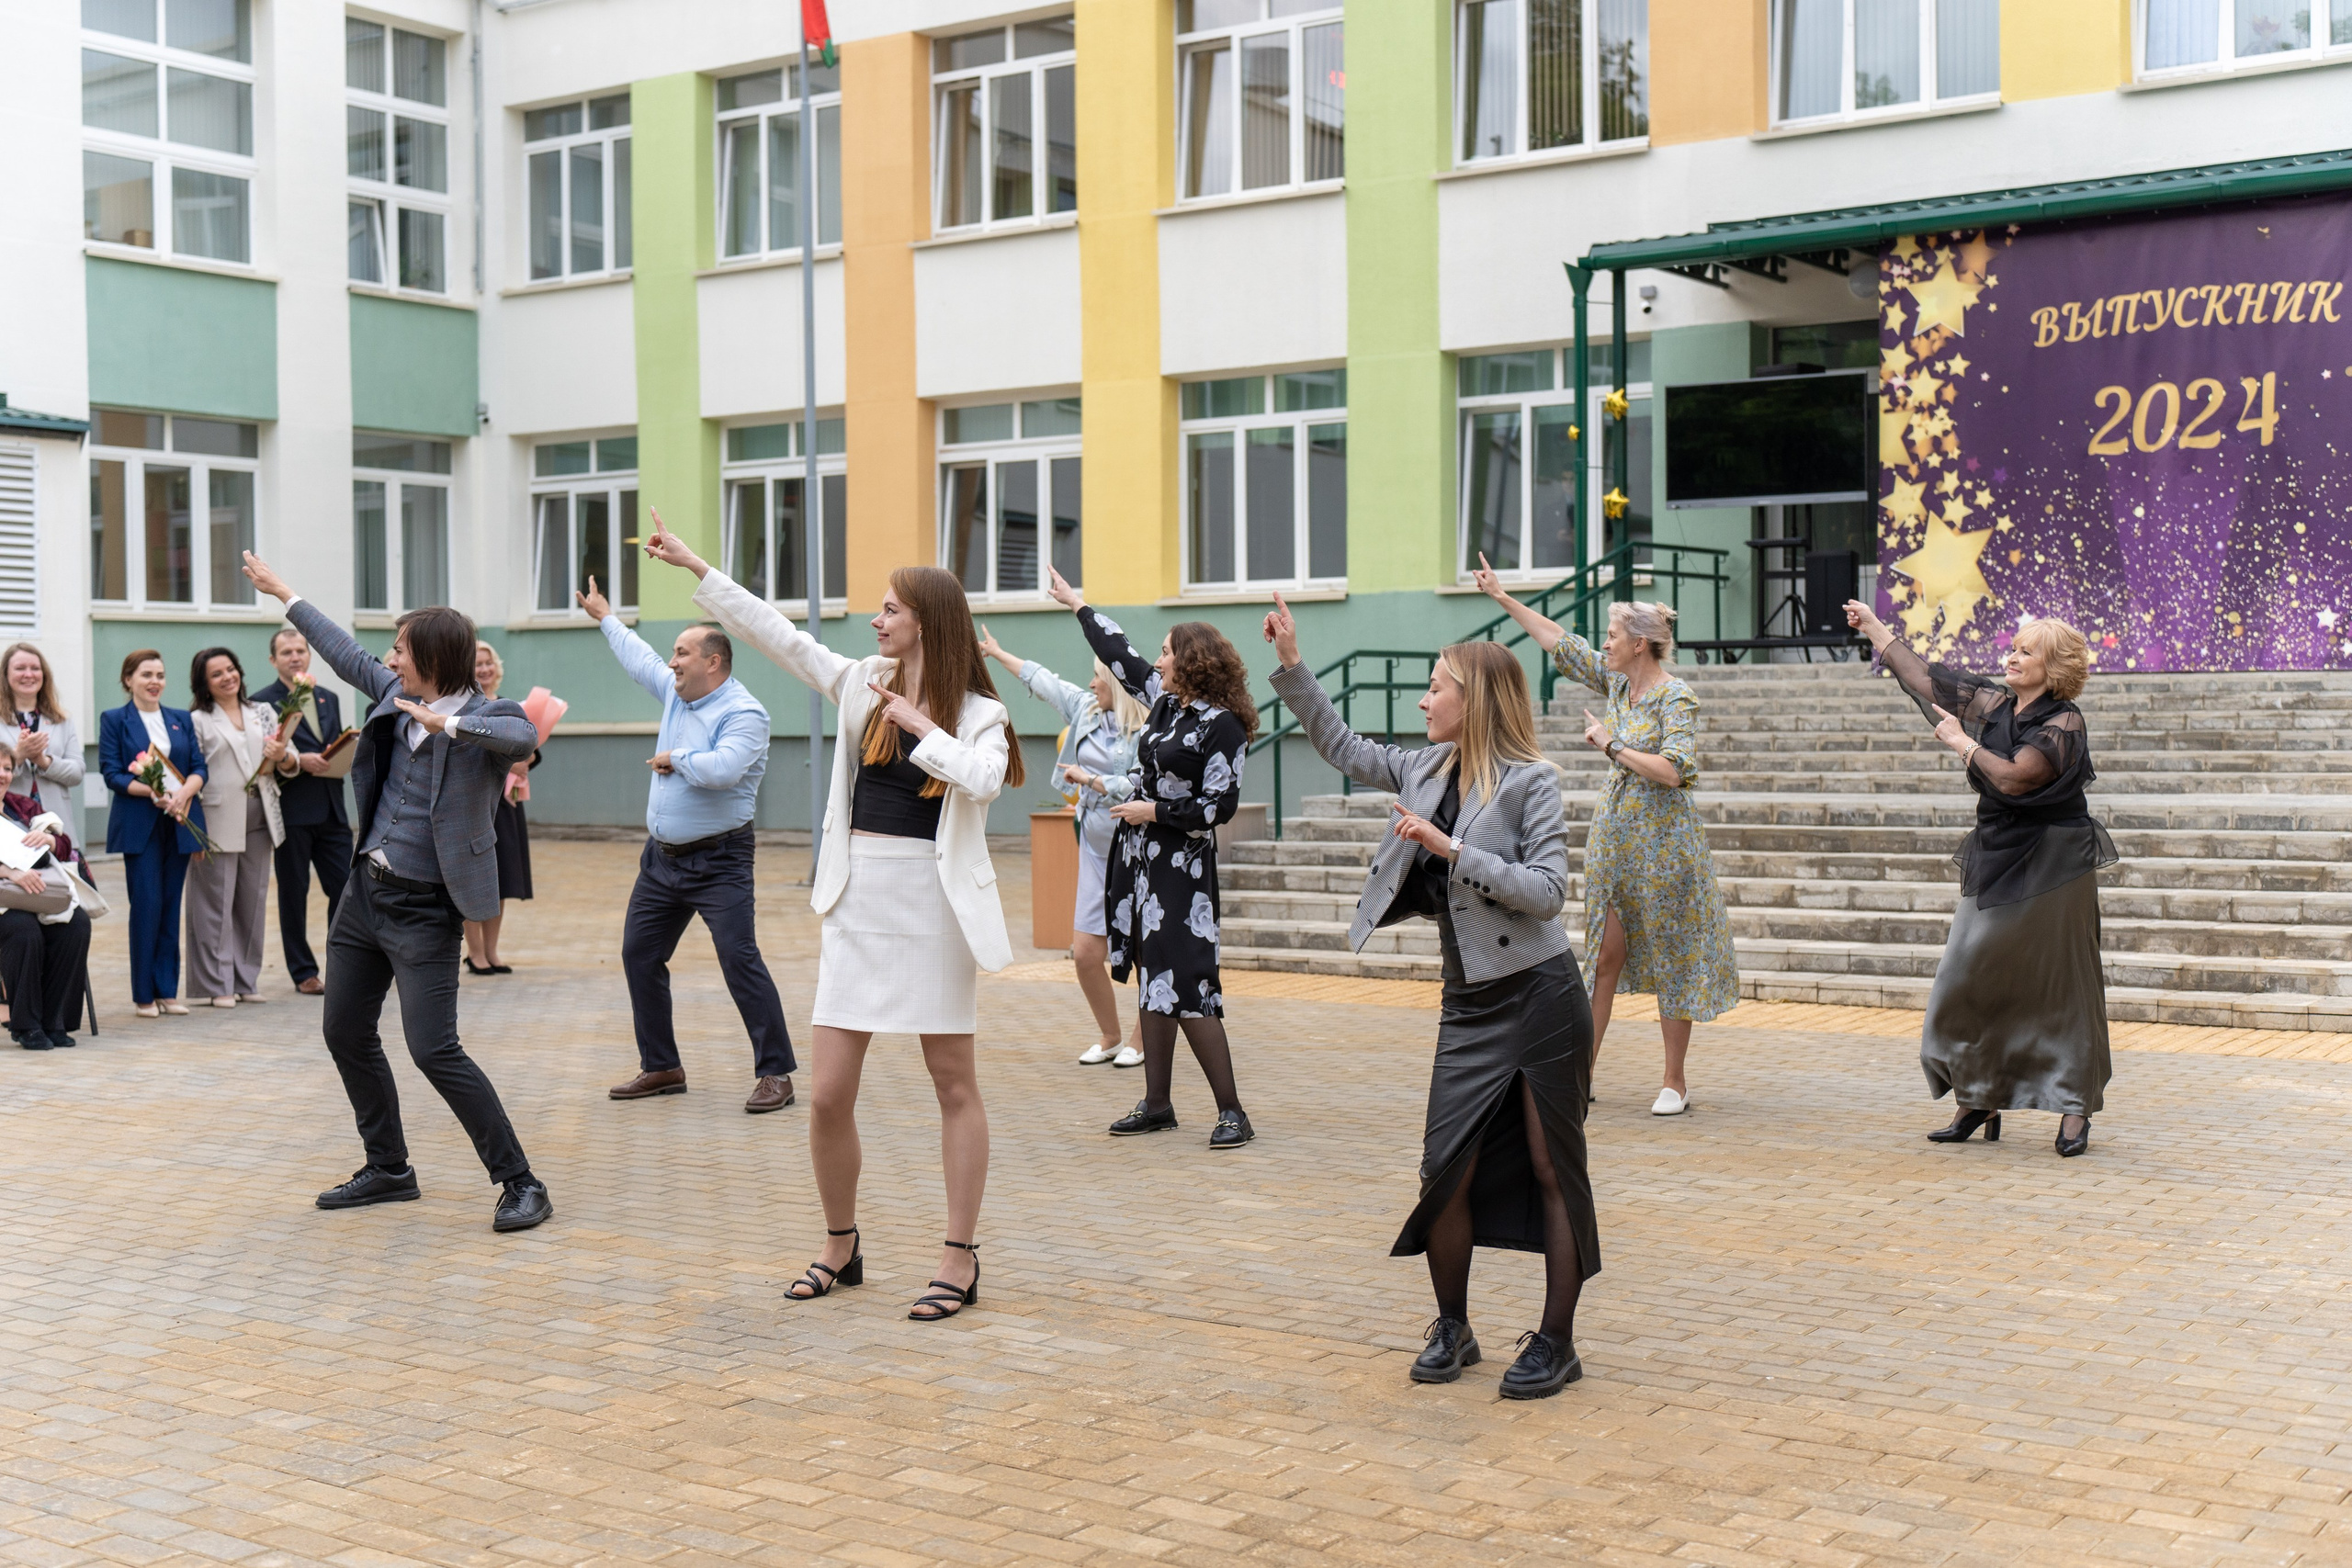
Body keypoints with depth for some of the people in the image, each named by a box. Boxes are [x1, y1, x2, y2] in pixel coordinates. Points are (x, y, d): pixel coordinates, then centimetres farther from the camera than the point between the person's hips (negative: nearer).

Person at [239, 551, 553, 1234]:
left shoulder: (484, 717, -16)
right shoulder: (396, 695, 5)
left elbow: (524, 735, -38)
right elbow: (348, 656, 21)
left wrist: (449, 724, -49)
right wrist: (284, 595, 30)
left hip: (424, 909, -8)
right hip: (366, 890, 9)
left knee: (434, 1051, -15)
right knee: (345, 1032, 15)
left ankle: (520, 1184, -6)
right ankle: (388, 1169, 30)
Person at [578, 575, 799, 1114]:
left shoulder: (743, 712, -16)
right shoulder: (675, 691, 10)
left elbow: (722, 769, -32)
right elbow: (639, 656, 30)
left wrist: (676, 759, -15)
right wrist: (605, 617, 42)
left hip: (719, 862, -9)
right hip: (662, 856, 9)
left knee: (740, 960, -14)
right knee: (639, 956, 11)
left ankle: (775, 1074, -10)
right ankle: (661, 1067, 22)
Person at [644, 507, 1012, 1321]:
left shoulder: (978, 714, -3)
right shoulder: (863, 684, 8)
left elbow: (981, 779, -23)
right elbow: (776, 632, 10)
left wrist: (918, 723, -15)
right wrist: (694, 566, 10)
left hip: (934, 903, -4)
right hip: (858, 900, 4)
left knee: (954, 1084, 4)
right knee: (828, 1094, 3)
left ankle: (960, 1259, 12)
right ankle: (841, 1246, 22)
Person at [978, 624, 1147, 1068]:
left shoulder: (1146, 732, -13)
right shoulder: (1084, 708, 9)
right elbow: (1040, 679, 22)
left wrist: (1090, 779, -15)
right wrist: (997, 653, 33)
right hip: (1097, 852, 7)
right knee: (1085, 953, 3)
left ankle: (1142, 1043, 14)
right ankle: (1109, 1038, 20)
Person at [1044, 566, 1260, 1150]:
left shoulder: (1222, 725, -13)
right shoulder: (1165, 702, 10)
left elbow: (1219, 805, -16)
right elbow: (1120, 656, 24)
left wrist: (1154, 811, -13)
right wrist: (1078, 606, 32)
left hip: (1182, 871, -8)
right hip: (1140, 860, 8)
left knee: (1186, 988, -12)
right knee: (1152, 981, 11)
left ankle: (1232, 1111, -6)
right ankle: (1157, 1105, 17)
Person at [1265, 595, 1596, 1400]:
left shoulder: (1530, 781, -11)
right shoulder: (1430, 771, 8)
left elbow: (1546, 890, -18)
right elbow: (1345, 749, 20)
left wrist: (1452, 850, -22)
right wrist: (1291, 668, 15)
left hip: (1539, 995, -6)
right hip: (1470, 1003, 6)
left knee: (1552, 1171, 3)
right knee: (1448, 1171, 2)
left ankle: (1556, 1343, 12)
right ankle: (1452, 1330, 20)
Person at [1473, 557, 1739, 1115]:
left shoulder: (1676, 698, -13)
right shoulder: (1616, 682, 8)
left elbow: (1673, 771, -24)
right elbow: (1561, 642, 16)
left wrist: (1612, 745, -17)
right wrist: (1501, 597, 18)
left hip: (1662, 843, -7)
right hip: (1613, 838, 7)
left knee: (1669, 962, 1)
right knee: (1604, 958, 8)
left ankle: (1675, 1083, 10)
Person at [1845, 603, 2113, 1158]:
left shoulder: (2063, 723, -12)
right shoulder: (1993, 705, 8)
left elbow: (2014, 777, -24)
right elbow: (1928, 679, 16)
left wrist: (1961, 741, -12)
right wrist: (1877, 630, 19)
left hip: (2051, 871, -7)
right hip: (1996, 863, 7)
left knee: (2061, 988, -2)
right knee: (1970, 981, 4)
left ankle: (2075, 1109, 7)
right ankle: (1978, 1101, 13)